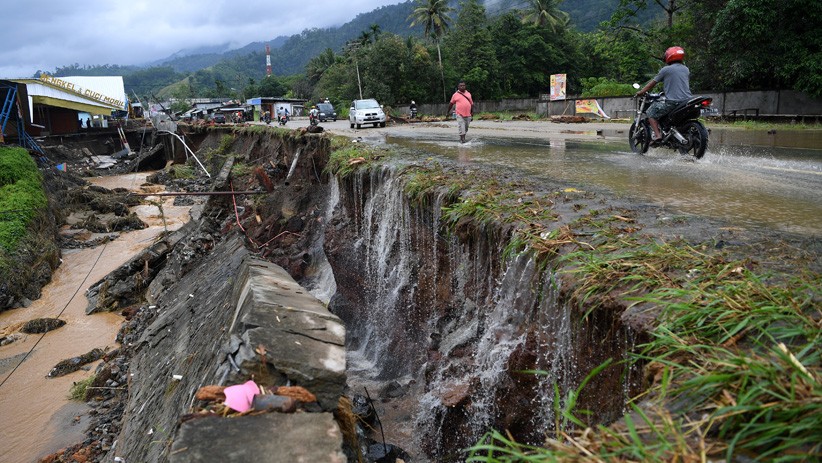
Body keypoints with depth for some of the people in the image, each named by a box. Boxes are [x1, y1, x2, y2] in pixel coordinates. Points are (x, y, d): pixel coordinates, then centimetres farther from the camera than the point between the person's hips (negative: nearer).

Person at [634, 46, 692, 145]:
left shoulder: (666, 70, 0)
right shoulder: (686, 69, 17)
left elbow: (652, 83, 5)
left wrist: (641, 92, 17)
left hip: (672, 102, -6)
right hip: (687, 101, 6)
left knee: (651, 112, 5)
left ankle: (657, 135, -14)